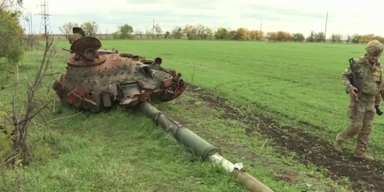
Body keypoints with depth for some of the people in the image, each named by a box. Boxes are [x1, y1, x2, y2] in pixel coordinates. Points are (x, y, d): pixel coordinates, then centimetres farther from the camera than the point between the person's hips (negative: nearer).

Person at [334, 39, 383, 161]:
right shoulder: (357, 63, -11)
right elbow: (345, 77, -5)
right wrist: (350, 88, -26)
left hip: (369, 101, 5)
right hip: (357, 100, -5)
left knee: (366, 128, 5)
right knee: (356, 126, -11)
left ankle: (360, 152, 14)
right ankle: (340, 138, 16)